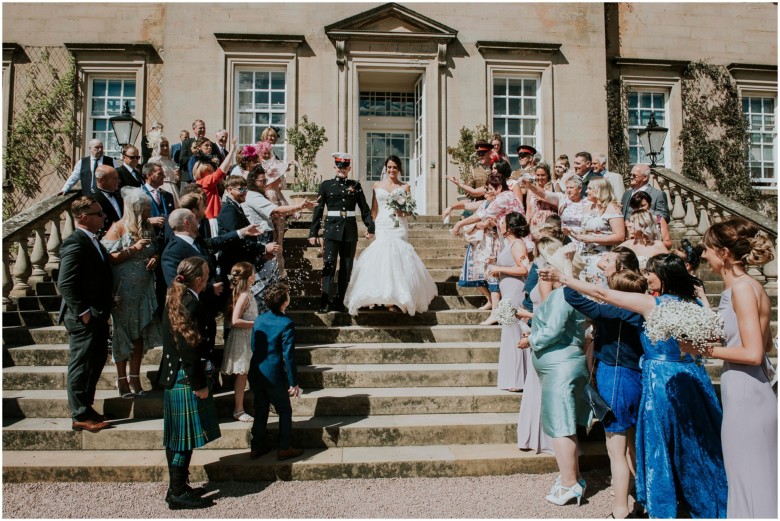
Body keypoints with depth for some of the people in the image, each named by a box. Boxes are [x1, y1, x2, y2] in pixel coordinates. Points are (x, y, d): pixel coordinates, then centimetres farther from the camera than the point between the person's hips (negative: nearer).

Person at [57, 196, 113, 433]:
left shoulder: (92, 241, 11)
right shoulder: (75, 244, -19)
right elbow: (65, 284, -24)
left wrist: (104, 310, 13)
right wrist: (83, 312, -21)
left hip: (98, 316, 10)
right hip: (84, 320, -10)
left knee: (96, 362, 18)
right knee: (81, 366, 2)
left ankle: (86, 407, 32)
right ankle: (80, 416, 13)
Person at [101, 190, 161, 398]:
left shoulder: (147, 227, 9)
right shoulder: (118, 228, -8)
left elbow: (156, 249, 19)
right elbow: (108, 258, -14)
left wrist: (156, 258, -2)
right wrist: (133, 249, -19)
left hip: (144, 289, 5)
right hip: (123, 291, -5)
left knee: (140, 334, 8)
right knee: (123, 335, 4)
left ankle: (135, 379, 19)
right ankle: (122, 380, 15)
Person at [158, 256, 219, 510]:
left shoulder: (174, 301, 9)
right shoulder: (191, 304, -20)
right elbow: (190, 348, -22)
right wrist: (199, 384, -19)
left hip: (173, 375, 10)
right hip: (187, 379, -10)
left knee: (178, 437, 16)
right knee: (186, 437, 0)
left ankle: (177, 488, 26)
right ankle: (178, 493, 9)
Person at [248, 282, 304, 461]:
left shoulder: (259, 320, 3)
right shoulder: (286, 324, -17)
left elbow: (253, 347, 12)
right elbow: (288, 355, -17)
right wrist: (294, 383, -12)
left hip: (256, 375, 6)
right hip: (275, 377, -6)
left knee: (260, 411, 18)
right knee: (285, 412, 10)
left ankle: (257, 447, 25)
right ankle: (284, 449, 13)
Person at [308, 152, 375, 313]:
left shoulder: (355, 185, 9)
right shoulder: (326, 185, 4)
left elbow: (365, 209, 10)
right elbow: (318, 210, 2)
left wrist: (370, 227, 1)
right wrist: (313, 232, -1)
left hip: (350, 231, 3)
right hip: (332, 230, -2)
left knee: (346, 268, 8)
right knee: (329, 265, -10)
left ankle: (340, 302, 18)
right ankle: (326, 302, -8)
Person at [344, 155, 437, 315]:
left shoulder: (404, 187, 9)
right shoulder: (377, 185, 11)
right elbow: (373, 210, 11)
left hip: (399, 228, 0)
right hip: (382, 227, 1)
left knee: (398, 259, -7)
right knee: (382, 257, -11)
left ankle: (399, 298, 2)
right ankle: (386, 297, -6)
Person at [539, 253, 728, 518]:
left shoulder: (651, 303, -13)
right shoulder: (692, 303, 3)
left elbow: (602, 293, -10)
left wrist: (563, 277, -4)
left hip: (662, 383, -6)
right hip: (694, 380, 6)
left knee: (662, 449, 6)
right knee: (697, 450, 16)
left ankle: (662, 510, 18)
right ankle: (708, 508, 28)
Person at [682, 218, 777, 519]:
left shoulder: (742, 288, -17)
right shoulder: (747, 286, 11)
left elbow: (753, 353, -21)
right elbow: (766, 344, 18)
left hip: (747, 400, -10)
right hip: (747, 396, 10)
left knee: (751, 486, 3)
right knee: (747, 483, 19)